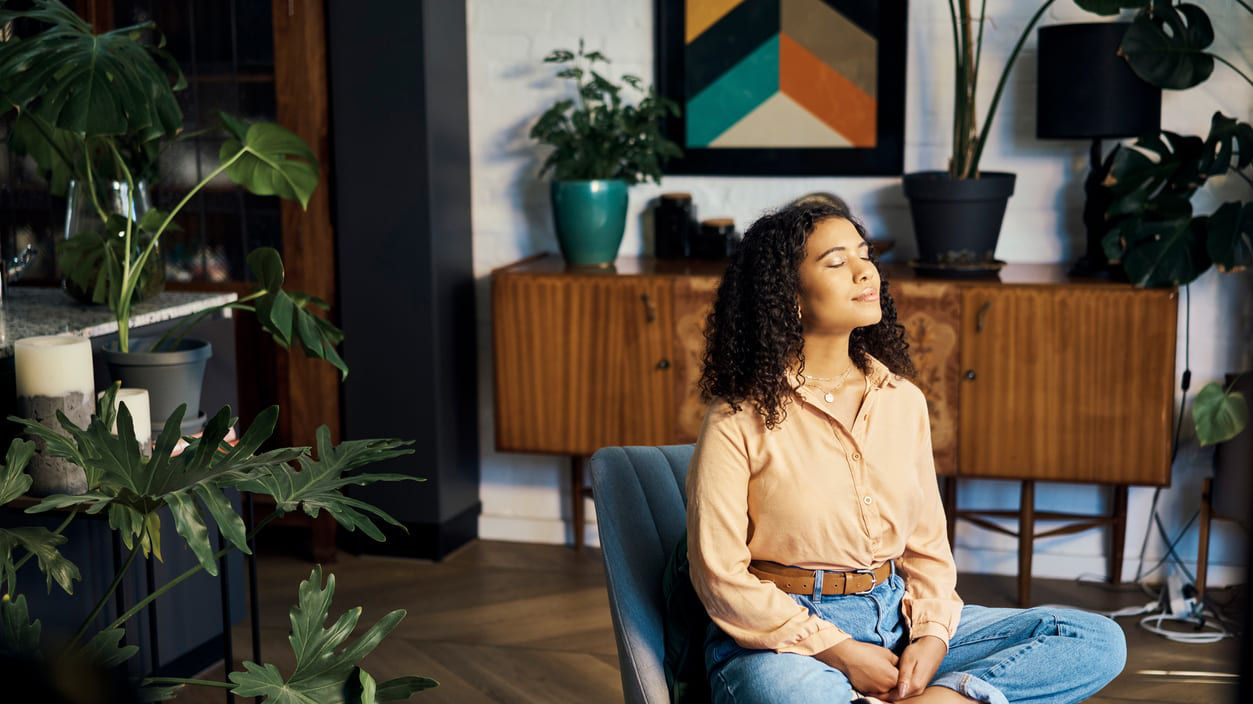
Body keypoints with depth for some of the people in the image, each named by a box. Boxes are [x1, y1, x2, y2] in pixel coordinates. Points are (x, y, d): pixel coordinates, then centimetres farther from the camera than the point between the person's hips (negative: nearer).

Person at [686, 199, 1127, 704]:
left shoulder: (904, 401, 8)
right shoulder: (739, 418, -8)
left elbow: (927, 545, 13)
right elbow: (720, 575, -9)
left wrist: (931, 636, -6)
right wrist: (840, 652, -13)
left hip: (897, 621, 6)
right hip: (782, 638, -6)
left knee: (1098, 642, -7)